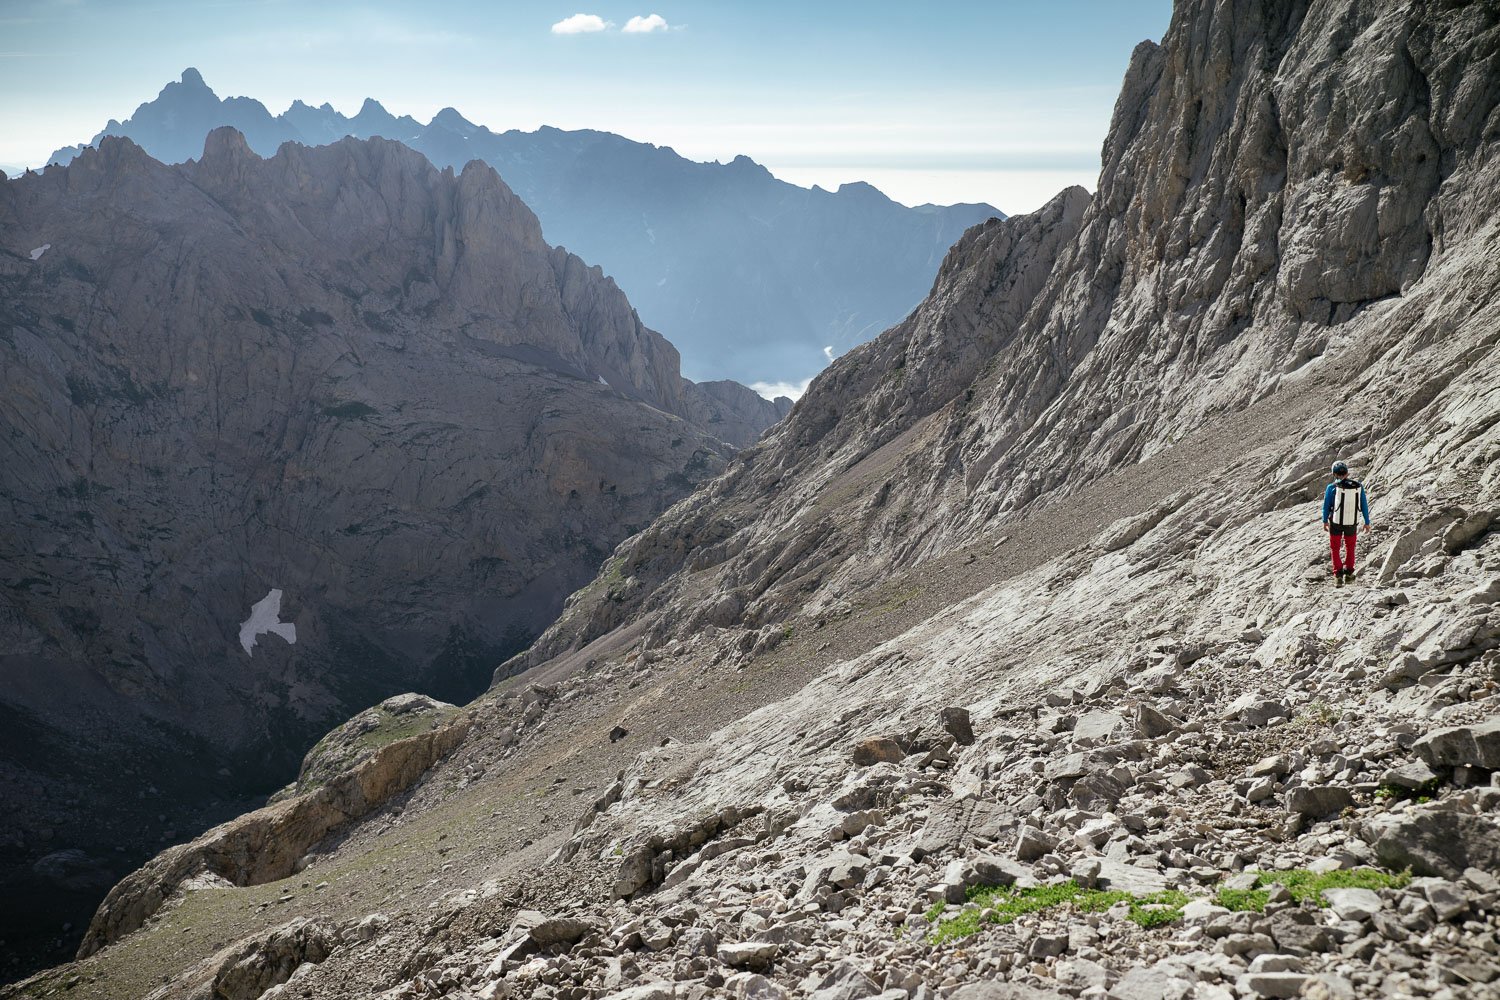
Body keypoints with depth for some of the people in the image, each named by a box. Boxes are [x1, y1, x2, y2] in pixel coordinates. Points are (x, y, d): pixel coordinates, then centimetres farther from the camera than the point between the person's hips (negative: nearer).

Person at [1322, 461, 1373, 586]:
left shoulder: (1332, 487, -11)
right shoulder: (1358, 486, -4)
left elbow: (1326, 505, -3)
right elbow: (1364, 505, 3)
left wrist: (1325, 521, 11)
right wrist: (1367, 522, 13)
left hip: (1336, 522, -2)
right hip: (1352, 523, 2)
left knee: (1335, 548, 12)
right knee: (1350, 547, 22)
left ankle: (1338, 574, 3)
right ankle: (1349, 573, 30)